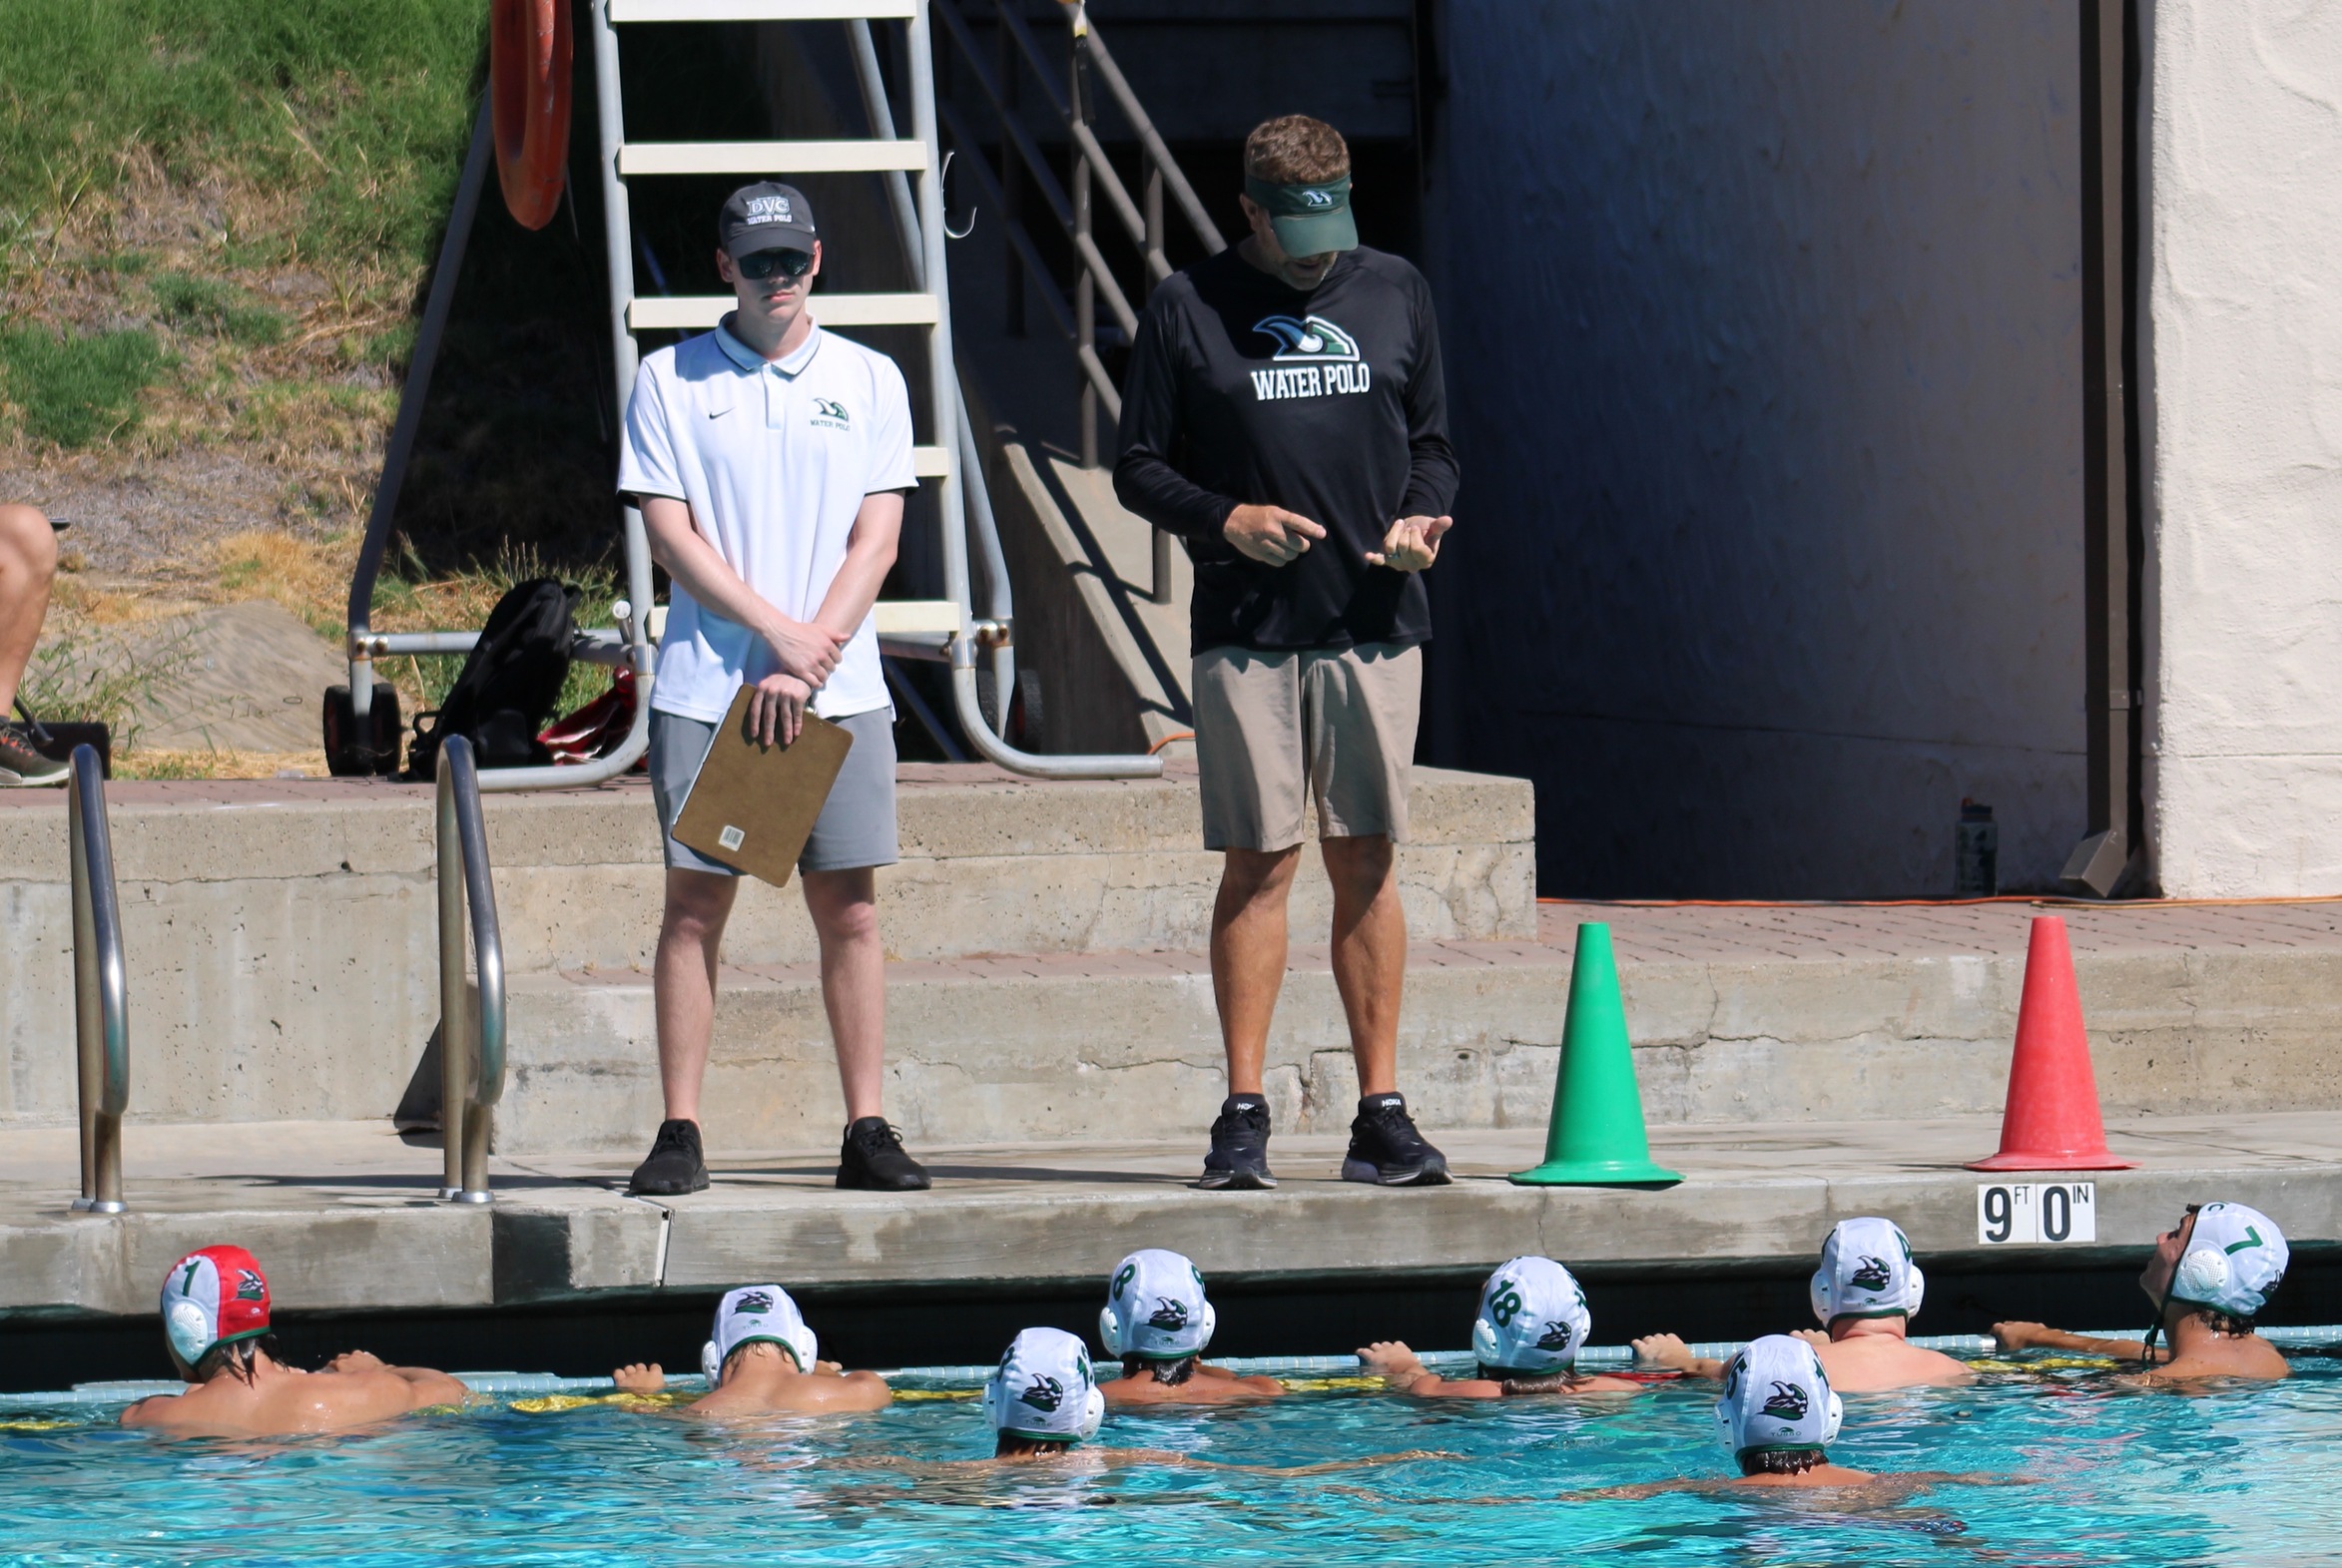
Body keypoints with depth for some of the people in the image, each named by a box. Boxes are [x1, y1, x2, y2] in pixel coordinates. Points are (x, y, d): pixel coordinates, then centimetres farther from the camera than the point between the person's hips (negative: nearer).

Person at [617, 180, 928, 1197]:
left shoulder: (868, 381, 9)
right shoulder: (671, 381, 5)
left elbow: (875, 541, 3)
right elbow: (671, 535, -2)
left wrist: (809, 664, -8)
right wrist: (779, 632, -11)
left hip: (840, 692, 1)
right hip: (707, 685, -1)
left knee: (849, 907, 0)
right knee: (696, 903, -3)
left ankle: (866, 1131, 2)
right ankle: (680, 1134, -2)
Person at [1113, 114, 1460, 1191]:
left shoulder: (1395, 295, 12)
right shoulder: (1189, 308, 4)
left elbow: (1432, 443, 18)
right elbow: (1139, 467, 5)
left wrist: (1421, 519, -2)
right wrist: (1225, 518, -11)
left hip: (1374, 622, 2)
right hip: (1247, 633, -2)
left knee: (1366, 863, 2)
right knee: (1259, 863, -3)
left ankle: (1380, 1113, 4)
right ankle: (1243, 1113, 1)